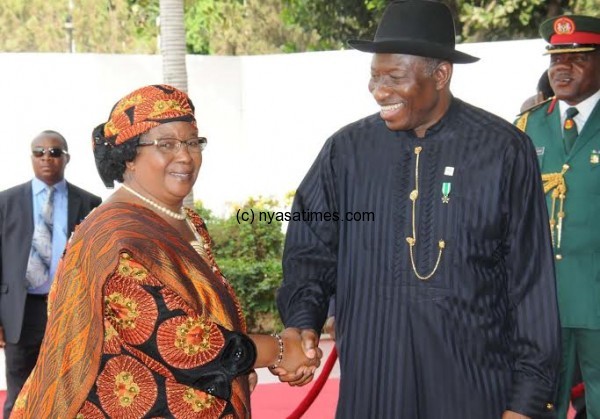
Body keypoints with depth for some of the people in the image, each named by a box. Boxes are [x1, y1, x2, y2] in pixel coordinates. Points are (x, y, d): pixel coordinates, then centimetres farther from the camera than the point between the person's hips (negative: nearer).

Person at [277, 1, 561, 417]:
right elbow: (310, 251, 7)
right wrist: (303, 322, -13)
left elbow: (532, 285, -3)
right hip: (370, 385, 2)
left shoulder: (504, 151, -5)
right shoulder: (346, 151, 1)